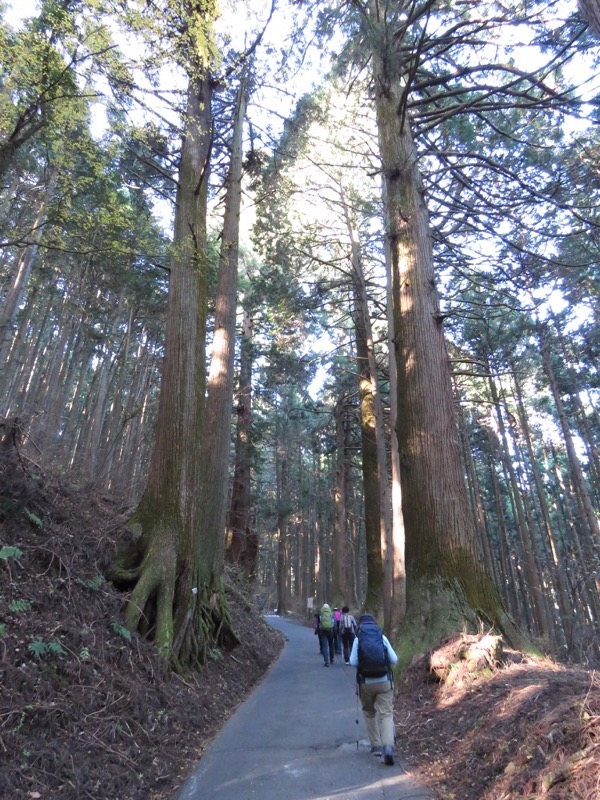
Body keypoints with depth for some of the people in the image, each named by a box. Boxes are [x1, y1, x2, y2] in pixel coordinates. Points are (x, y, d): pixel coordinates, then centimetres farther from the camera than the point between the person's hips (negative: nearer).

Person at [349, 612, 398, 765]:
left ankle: (376, 746, 22)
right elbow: (394, 659, 0)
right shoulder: (382, 637, 0)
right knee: (386, 714, 4)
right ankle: (388, 746, -14)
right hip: (384, 681, 0)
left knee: (369, 713, 21)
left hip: (366, 682, 0)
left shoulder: (358, 639, -4)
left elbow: (353, 662, -7)